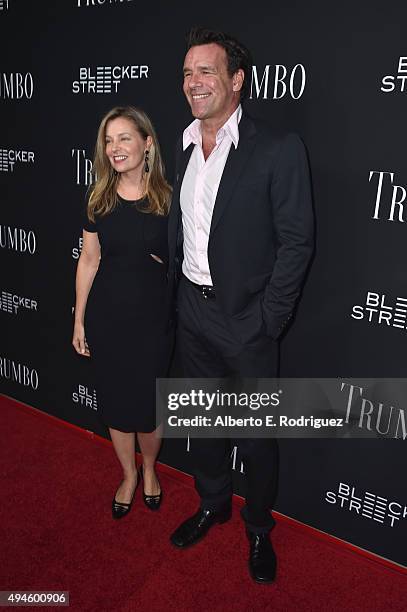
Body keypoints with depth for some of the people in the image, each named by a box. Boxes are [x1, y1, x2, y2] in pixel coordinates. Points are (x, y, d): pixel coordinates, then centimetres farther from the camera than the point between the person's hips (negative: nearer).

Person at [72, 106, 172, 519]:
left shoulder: (168, 198, -6)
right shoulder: (99, 199, 1)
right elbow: (89, 259, 4)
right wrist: (79, 320, 5)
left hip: (153, 316, -2)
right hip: (106, 314, 3)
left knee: (148, 402, 8)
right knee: (115, 400, 13)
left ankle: (149, 468, 40)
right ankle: (129, 474, 39)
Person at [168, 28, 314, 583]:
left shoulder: (279, 149, -12)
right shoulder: (183, 147, 7)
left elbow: (297, 241, -13)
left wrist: (268, 322, -15)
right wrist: (174, 288, 7)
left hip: (247, 319, -5)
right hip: (192, 313, 6)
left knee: (257, 433, 11)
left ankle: (259, 528, 37)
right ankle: (212, 504, 46)